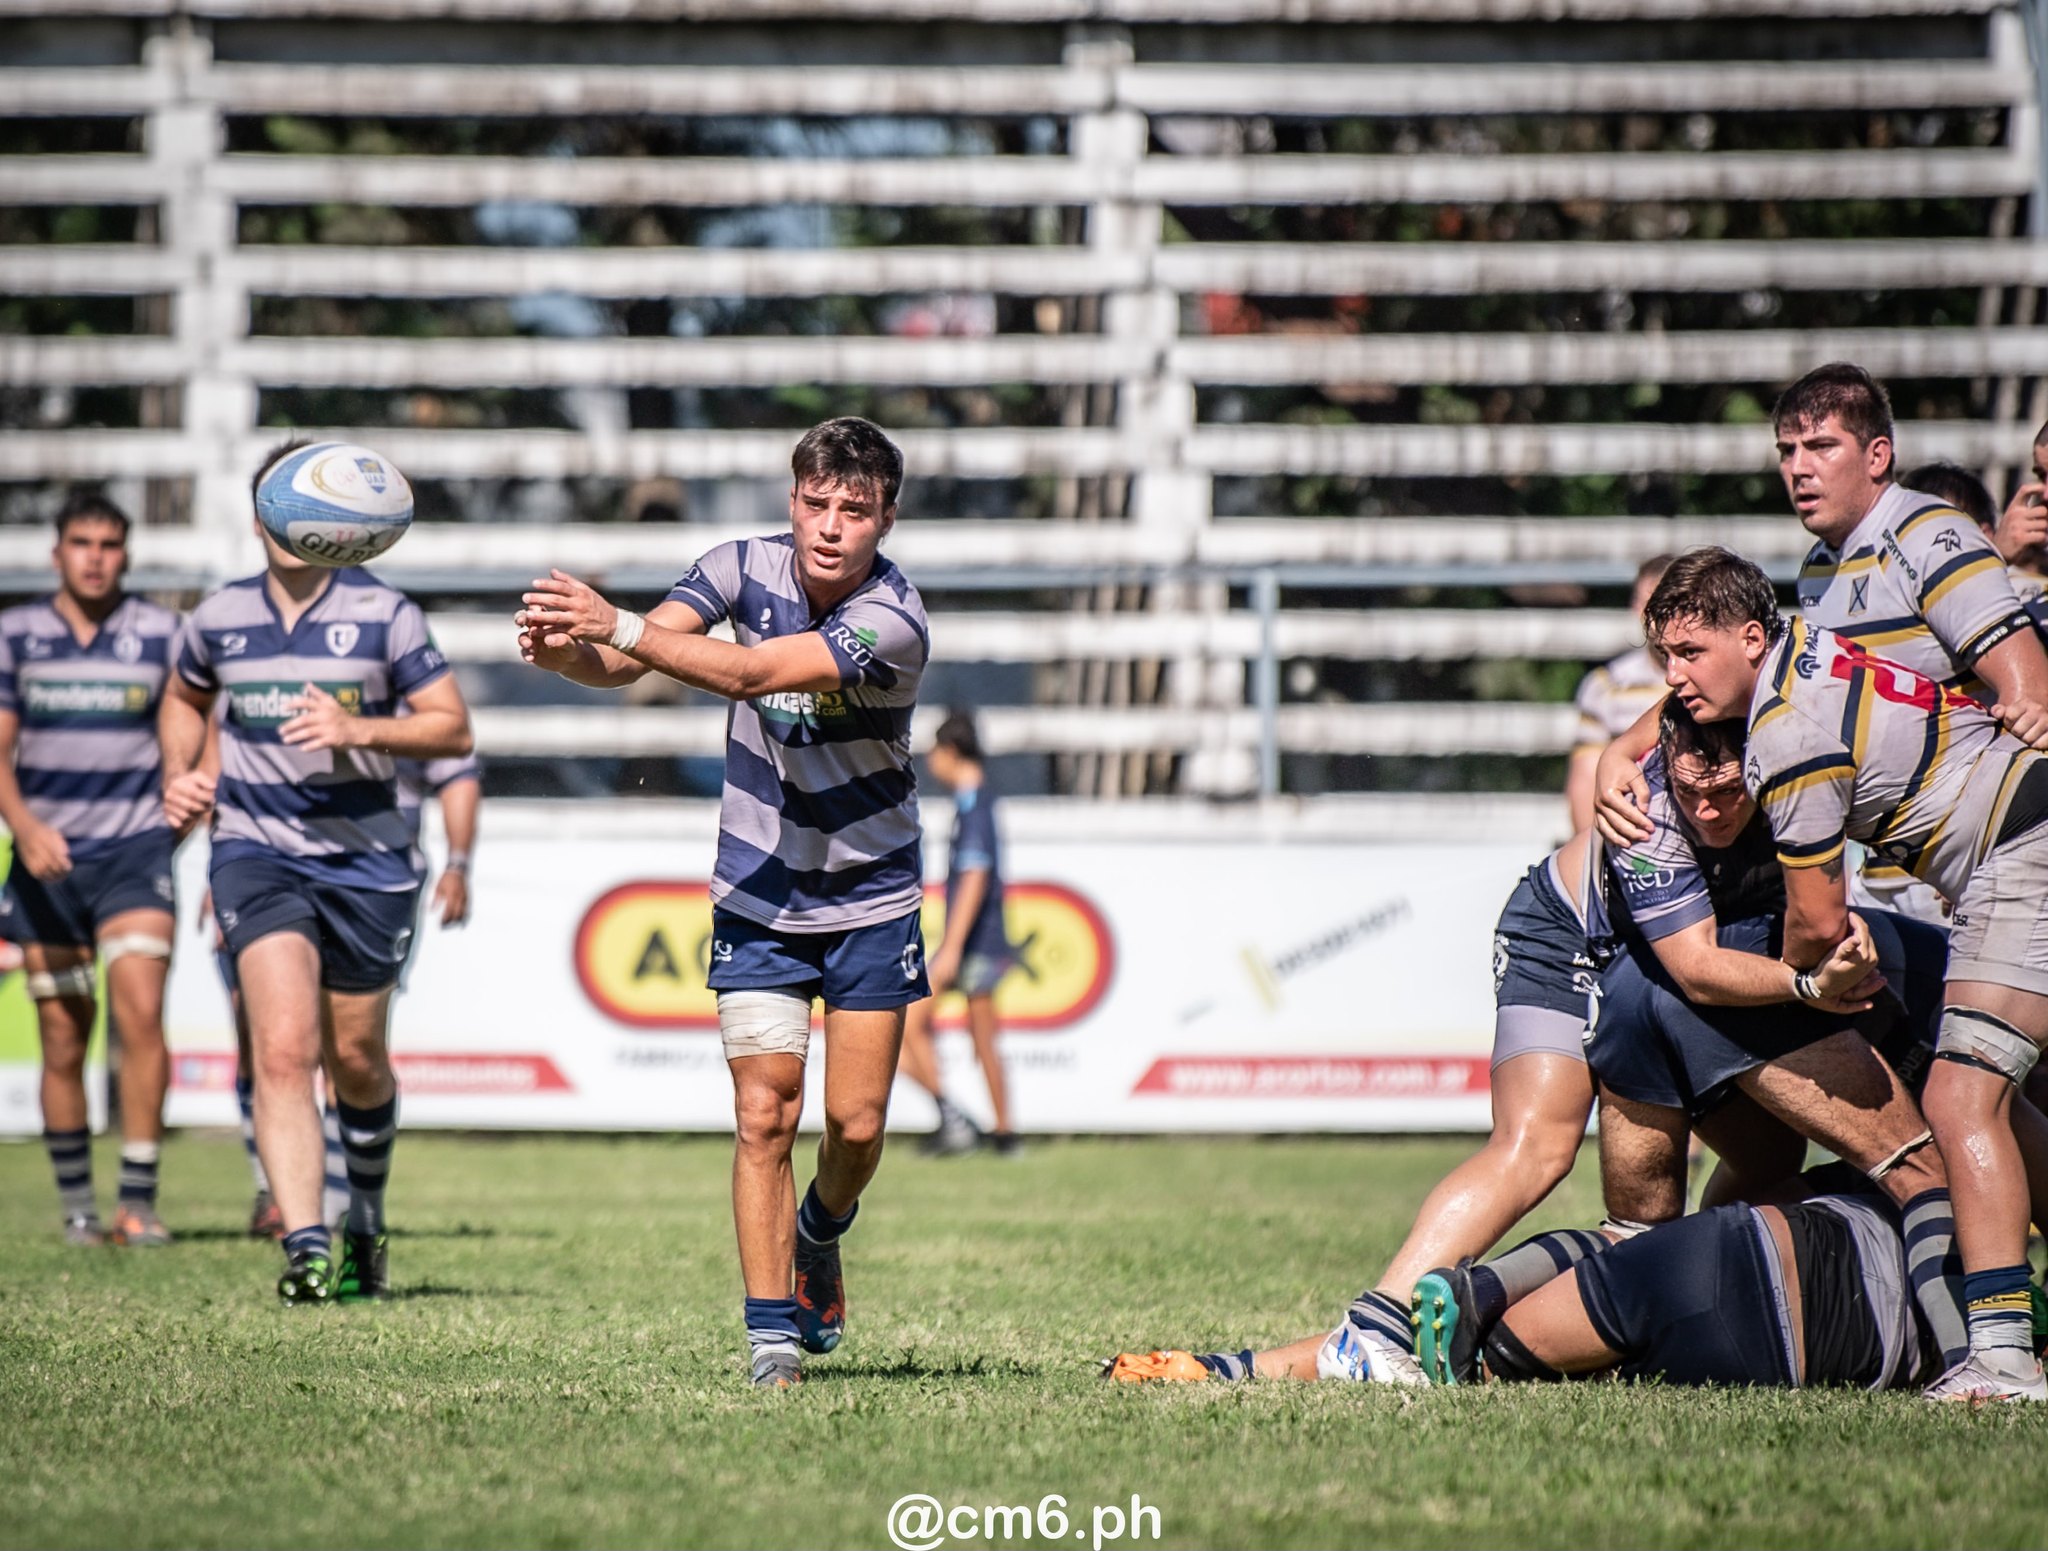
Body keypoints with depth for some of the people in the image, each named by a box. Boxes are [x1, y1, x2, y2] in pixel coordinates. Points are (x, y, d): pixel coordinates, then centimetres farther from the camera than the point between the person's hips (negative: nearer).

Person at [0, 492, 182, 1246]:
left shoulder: (161, 634, 2)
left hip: (135, 851, -2)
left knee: (140, 1013, -18)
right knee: (63, 1040, 4)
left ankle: (138, 1202, -16)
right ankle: (77, 1205, 15)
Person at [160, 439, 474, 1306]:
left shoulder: (382, 615, -4)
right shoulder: (219, 618, 5)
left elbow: (452, 728, -6)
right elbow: (186, 698, 26)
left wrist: (358, 730, -21)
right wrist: (178, 777, 9)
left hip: (365, 856, 0)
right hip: (256, 851, 0)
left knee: (357, 1062, 11)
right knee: (284, 1047, -19)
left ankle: (366, 1220, 37)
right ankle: (304, 1246, -25)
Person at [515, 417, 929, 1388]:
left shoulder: (892, 622, -23)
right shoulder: (746, 568, -8)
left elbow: (748, 673, -34)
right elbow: (624, 665, -16)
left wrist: (617, 626, -41)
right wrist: (566, 650, -39)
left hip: (871, 899, -2)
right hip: (758, 897, 2)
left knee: (857, 1124, 2)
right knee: (764, 1115, -7)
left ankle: (819, 1235, 35)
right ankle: (772, 1333, -2)